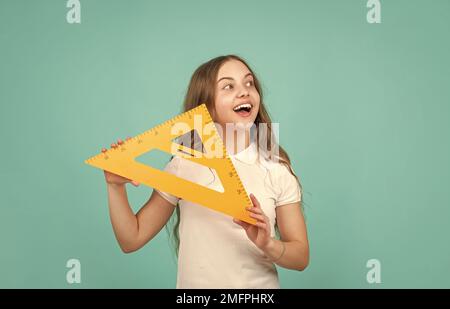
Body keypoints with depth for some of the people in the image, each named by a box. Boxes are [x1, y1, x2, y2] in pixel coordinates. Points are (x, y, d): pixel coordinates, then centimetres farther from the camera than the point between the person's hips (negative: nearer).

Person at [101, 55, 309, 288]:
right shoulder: (183, 165, -7)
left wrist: (268, 245, -23)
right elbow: (132, 240, -3)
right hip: (194, 283, 0)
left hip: (260, 285, 0)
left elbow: (301, 257, -4)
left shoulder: (277, 170, -9)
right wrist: (116, 186, -16)